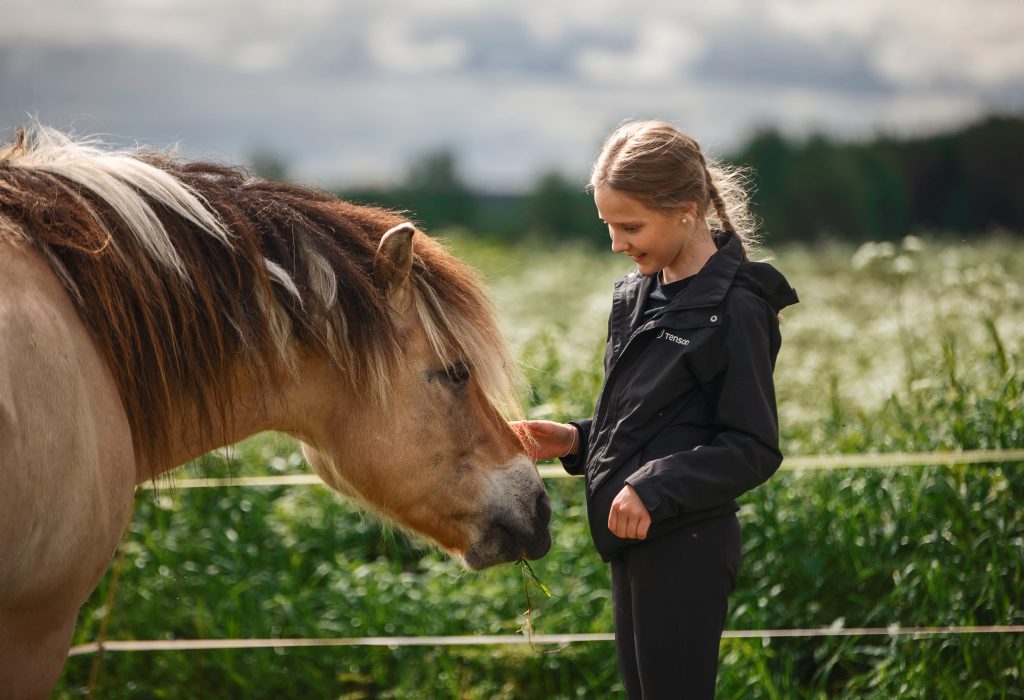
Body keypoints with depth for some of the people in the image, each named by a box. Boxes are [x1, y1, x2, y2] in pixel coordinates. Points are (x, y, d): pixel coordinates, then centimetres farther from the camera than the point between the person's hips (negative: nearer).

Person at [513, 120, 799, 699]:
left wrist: (655, 487, -24)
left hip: (687, 548, -9)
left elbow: (755, 450, -16)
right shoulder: (636, 295, 10)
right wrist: (575, 441, 3)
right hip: (632, 543, 9)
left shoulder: (735, 309, -15)